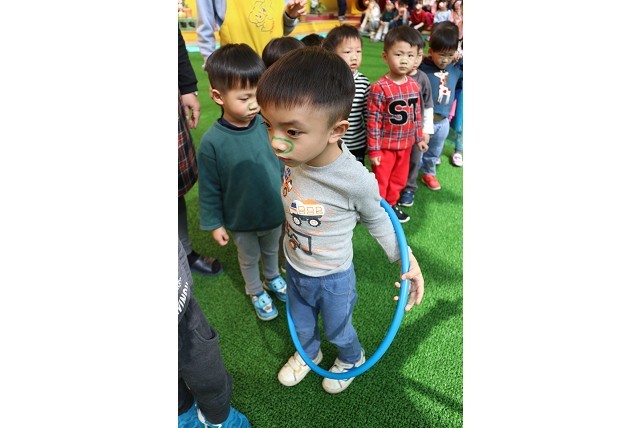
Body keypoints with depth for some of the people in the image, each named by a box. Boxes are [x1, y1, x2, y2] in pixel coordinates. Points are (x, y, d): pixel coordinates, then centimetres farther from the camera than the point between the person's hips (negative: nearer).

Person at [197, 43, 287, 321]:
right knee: (249, 259, 23)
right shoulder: (212, 141, -24)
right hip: (241, 221, -2)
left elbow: (284, 166, -2)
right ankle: (256, 292, 51)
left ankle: (272, 278, 58)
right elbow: (209, 189, -13)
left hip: (275, 213, 3)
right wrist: (214, 224, -7)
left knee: (272, 251, 29)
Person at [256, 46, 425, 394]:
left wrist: (407, 260, -12)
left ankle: (352, 359, 59)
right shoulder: (293, 159, -22)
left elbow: (376, 220, -13)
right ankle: (308, 353, 63)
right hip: (295, 268, 4)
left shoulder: (356, 180, -35)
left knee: (338, 330, 25)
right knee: (301, 325, 30)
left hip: (333, 278, -4)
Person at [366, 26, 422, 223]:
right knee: (380, 182, 10)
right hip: (384, 146, -6)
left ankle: (391, 204, 42)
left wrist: (419, 137, 14)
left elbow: (417, 114, 10)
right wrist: (373, 149, -16)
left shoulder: (414, 85, -1)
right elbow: (373, 120, -18)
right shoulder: (379, 87, -20)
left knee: (399, 179, 21)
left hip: (406, 144, 6)